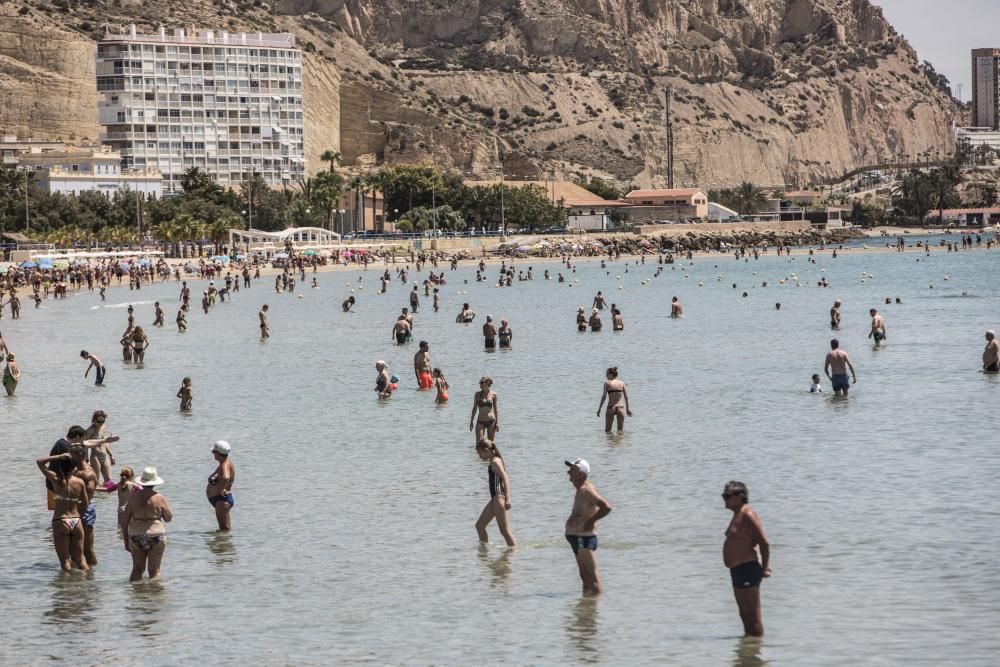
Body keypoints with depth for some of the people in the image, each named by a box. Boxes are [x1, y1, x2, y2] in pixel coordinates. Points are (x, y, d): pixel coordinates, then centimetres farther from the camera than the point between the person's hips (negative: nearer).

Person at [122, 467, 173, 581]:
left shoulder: (133, 497, 0)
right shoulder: (159, 499, -6)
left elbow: (124, 520, 2)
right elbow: (168, 518, 4)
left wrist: (126, 541, 10)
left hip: (136, 537, 2)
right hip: (155, 536, -2)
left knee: (137, 569, 13)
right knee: (154, 570, 5)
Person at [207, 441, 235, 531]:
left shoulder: (225, 465, -18)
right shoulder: (222, 464, 12)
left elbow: (226, 477, -40)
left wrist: (221, 490, -27)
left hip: (222, 499, -11)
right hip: (220, 500, 11)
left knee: (225, 529, -11)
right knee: (223, 529, 15)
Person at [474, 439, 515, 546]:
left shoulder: (495, 461, -13)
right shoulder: (494, 461, 16)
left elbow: (505, 478, -22)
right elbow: (504, 479, 19)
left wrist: (507, 498, -29)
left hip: (499, 498, -11)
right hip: (495, 499, 11)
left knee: (504, 530, -9)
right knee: (479, 525, 14)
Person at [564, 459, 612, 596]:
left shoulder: (586, 490, -19)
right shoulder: (581, 489, 13)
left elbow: (606, 507, -29)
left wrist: (591, 521, -19)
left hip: (584, 539, -11)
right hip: (577, 537, 11)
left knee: (591, 575, -10)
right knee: (585, 575, 17)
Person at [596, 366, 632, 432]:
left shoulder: (607, 383, -3)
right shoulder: (622, 383, 6)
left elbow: (604, 396, -10)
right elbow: (626, 397, 4)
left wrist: (599, 409, -8)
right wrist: (628, 408, 13)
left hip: (611, 408, -3)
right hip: (621, 408, 3)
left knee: (607, 431, 7)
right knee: (621, 430, 13)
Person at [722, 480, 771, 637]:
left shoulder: (747, 515, -15)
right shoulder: (738, 515, 17)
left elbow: (764, 542, -19)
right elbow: (757, 541, 23)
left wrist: (764, 568, -14)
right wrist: (764, 565, 18)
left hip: (747, 569, -11)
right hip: (737, 570, 11)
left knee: (753, 615, -7)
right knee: (745, 615, 17)